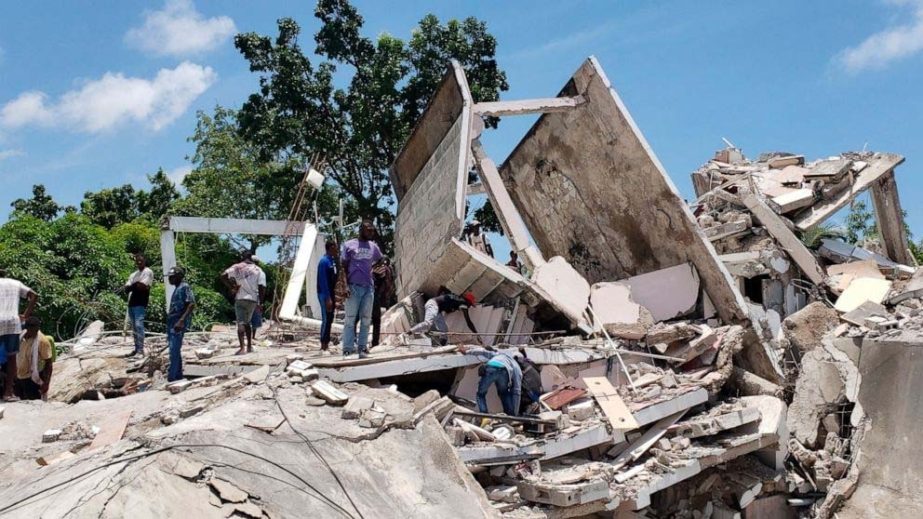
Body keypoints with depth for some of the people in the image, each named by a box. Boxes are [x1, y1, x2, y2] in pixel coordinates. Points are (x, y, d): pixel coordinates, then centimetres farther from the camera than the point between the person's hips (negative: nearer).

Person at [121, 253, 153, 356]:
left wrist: (131, 286, -1)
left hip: (140, 304, -8)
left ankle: (141, 350, -17)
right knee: (134, 327, 9)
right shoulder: (133, 274, 21)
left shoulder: (148, 272, -1)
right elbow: (126, 288, 10)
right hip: (131, 303, 8)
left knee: (139, 325, -16)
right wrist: (136, 286, -11)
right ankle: (137, 348, 15)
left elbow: (142, 286, -14)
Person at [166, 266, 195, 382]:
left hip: (178, 324, -10)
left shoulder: (185, 287, -9)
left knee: (174, 351, -12)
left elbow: (192, 304, -19)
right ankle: (178, 376, 19)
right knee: (175, 351, 13)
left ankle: (171, 378, -13)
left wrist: (181, 321, -28)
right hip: (172, 323, 10)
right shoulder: (177, 289, 20)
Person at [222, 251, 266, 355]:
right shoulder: (259, 271, 4)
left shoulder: (237, 267, 1)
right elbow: (262, 288, -2)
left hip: (240, 299, -2)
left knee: (241, 323, -8)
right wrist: (260, 301, 8)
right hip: (253, 299, 3)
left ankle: (242, 348, -21)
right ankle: (249, 346, 23)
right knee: (247, 322, 20)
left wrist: (231, 287, -1)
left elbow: (223, 276, -11)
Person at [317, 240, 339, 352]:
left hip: (331, 294, 9)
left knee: (329, 320, 10)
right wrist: (328, 298, -22)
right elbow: (323, 281, -19)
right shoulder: (324, 261, -14)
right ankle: (324, 346, -4)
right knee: (326, 320, -8)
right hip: (325, 295, -9)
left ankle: (326, 345, 15)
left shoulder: (333, 261, 13)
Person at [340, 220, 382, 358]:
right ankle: (347, 350, -3)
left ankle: (362, 349, 7)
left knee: (366, 319, 4)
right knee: (350, 319, -3)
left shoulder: (373, 247, 11)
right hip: (354, 287, -4)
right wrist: (346, 286, -11)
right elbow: (344, 267, -1)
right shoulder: (349, 245, 1)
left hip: (369, 287, 4)